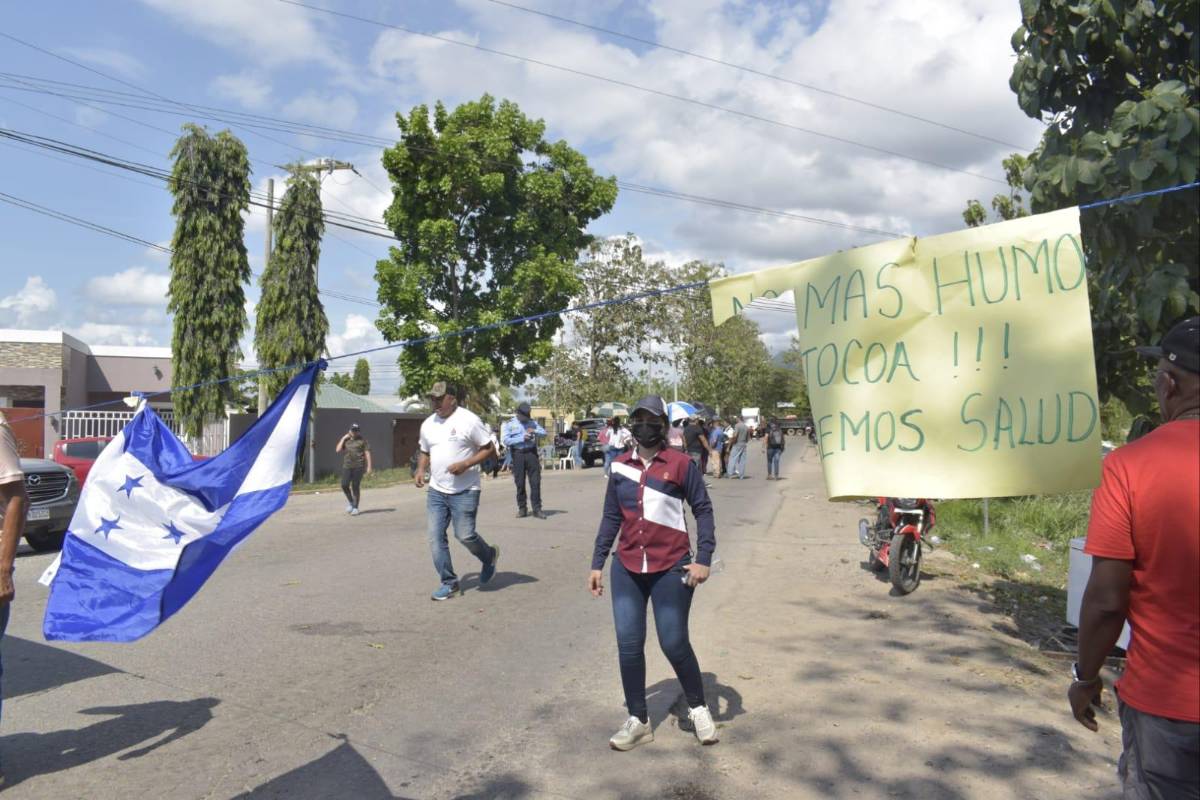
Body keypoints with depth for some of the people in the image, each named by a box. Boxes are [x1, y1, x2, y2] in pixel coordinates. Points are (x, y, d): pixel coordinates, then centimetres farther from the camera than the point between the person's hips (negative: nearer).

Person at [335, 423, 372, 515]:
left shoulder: (363, 440, 4)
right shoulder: (346, 440, 15)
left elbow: (367, 453, 1)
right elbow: (338, 450, 5)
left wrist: (369, 467, -5)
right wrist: (343, 438, 1)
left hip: (358, 466, -3)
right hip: (347, 466, 3)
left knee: (356, 487, -4)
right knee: (344, 485, -8)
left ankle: (355, 507, 6)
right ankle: (350, 501, 18)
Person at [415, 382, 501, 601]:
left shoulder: (468, 420, -10)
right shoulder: (428, 424, 9)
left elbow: (489, 449, -8)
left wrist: (465, 464, -20)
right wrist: (420, 470, 3)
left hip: (465, 492, -6)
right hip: (436, 491, 6)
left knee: (465, 535, -6)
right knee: (435, 537, 0)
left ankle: (489, 557, 27)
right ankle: (449, 583, 13)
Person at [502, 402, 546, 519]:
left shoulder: (532, 423, 14)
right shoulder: (509, 424, 4)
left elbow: (544, 432, 10)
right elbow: (505, 440, -9)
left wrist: (534, 431, -10)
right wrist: (522, 438, -14)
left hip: (531, 453, 2)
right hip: (518, 454, -2)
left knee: (535, 482, -2)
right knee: (520, 483, 2)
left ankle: (537, 509, 1)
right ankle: (522, 508, 14)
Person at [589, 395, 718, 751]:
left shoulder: (681, 464, -7)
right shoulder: (619, 466, 5)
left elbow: (703, 510, -4)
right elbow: (611, 517, 11)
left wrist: (703, 559, -12)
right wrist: (597, 563, 10)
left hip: (671, 569, -4)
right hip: (627, 569, 4)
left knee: (674, 643, 3)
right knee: (628, 645, 5)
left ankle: (698, 708, 29)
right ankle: (638, 721, 22)